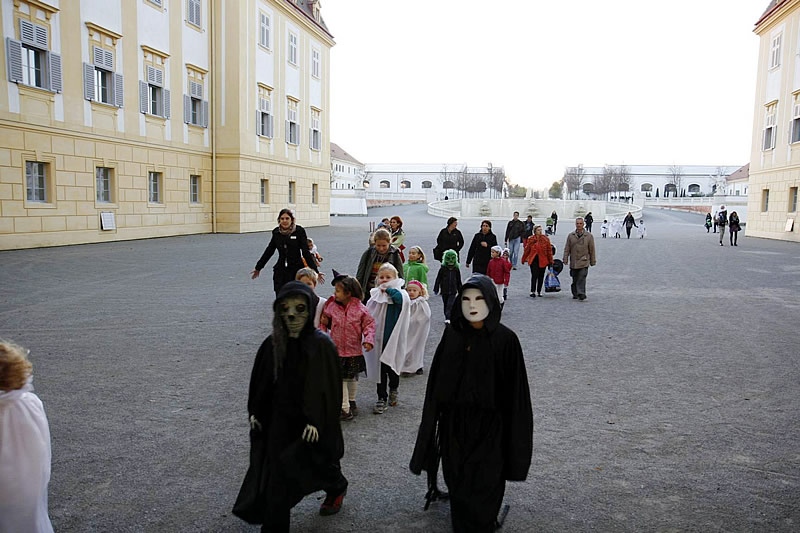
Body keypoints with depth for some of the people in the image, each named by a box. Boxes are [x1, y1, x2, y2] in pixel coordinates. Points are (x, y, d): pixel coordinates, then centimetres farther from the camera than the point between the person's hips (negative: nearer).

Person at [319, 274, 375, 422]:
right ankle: (344, 408, 11)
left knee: (353, 378, 17)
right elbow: (325, 321, 13)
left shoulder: (360, 308, -10)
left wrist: (369, 339, -18)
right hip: (336, 350, 1)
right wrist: (324, 322, -7)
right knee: (340, 380, 1)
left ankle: (352, 401, 35)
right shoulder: (331, 306, -2)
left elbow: (369, 324, -6)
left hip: (354, 351, -1)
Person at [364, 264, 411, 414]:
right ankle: (382, 398, 16)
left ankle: (393, 389, 39)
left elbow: (403, 299, -30)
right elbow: (367, 314, 10)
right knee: (380, 368, 6)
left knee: (393, 366, 11)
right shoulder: (375, 294, 5)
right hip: (379, 337, 2)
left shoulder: (399, 293, -5)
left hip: (394, 338, -2)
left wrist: (389, 289, -20)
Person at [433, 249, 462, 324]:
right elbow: (438, 279, 1)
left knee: (450, 305, -14)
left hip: (453, 291, -1)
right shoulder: (442, 269, -3)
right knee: (445, 305, 12)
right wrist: (436, 289, 1)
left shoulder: (456, 269, 0)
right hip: (444, 291, 1)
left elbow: (459, 281, 10)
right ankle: (447, 317, 26)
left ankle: (448, 318, -18)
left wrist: (460, 291, 14)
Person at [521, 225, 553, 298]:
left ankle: (539, 291, 20)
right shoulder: (531, 239, -1)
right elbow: (527, 250, 8)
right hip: (533, 260, -1)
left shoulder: (546, 239, 0)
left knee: (541, 276, 8)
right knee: (534, 276, -10)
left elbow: (549, 250, 3)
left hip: (543, 260, 1)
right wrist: (524, 259, 13)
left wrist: (550, 261, 2)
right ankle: (532, 291, -8)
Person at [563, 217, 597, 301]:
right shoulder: (570, 236, 7)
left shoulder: (589, 236, 3)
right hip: (573, 262, 2)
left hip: (584, 262, -2)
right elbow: (567, 249, 7)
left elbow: (592, 250, 6)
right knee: (574, 280, 10)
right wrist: (565, 259, 0)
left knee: (582, 278, -14)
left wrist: (593, 261, 7)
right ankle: (575, 294, 23)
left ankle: (581, 294, -16)